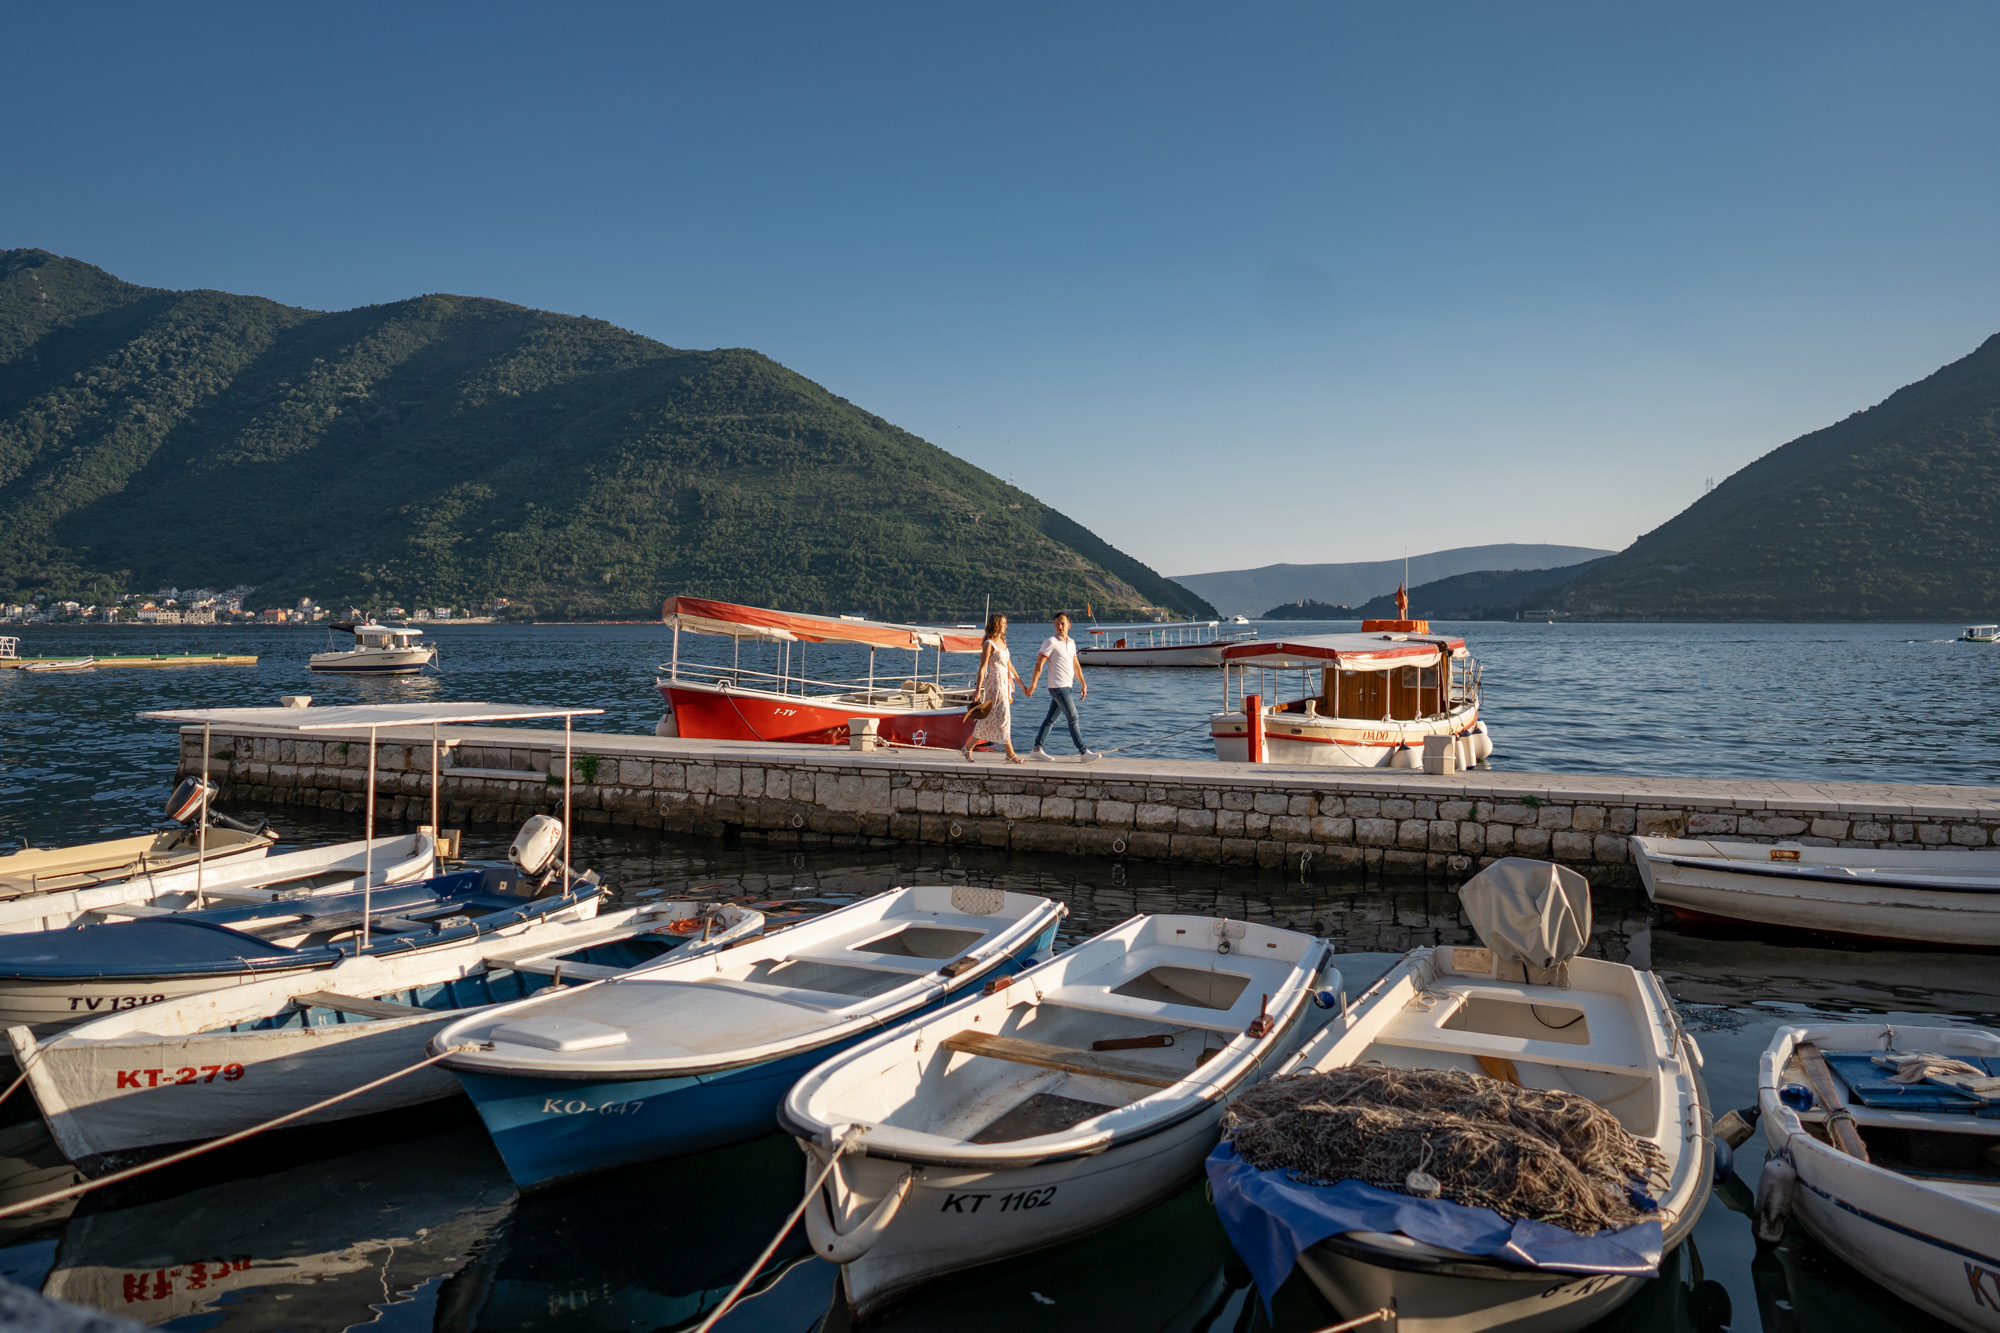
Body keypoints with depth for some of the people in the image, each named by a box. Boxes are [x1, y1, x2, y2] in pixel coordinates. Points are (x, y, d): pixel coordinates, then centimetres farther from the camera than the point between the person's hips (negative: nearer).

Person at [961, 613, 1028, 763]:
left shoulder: (1003, 642, 15)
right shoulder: (989, 644, -9)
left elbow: (1009, 665, 21)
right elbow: (982, 668, -12)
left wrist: (1022, 684, 22)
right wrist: (978, 690, -17)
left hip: (1005, 682, 9)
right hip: (995, 682, -9)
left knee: (990, 719, 9)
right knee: (1003, 716, -7)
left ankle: (968, 748, 16)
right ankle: (1011, 755, -3)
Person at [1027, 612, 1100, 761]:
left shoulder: (1071, 642, 14)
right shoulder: (1050, 642, -10)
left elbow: (1075, 665, 22)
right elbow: (1039, 664, -12)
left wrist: (1083, 684, 19)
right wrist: (1033, 685, -15)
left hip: (1068, 687, 8)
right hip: (1058, 687, -8)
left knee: (1051, 719, 10)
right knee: (1073, 718, -7)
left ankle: (1037, 749, 15)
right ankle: (1083, 752, -3)